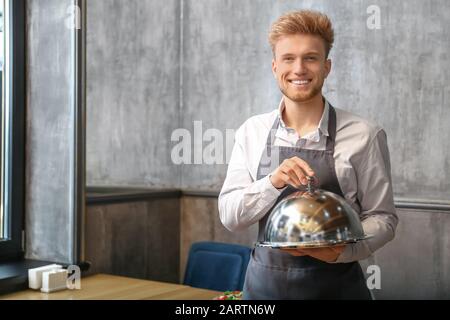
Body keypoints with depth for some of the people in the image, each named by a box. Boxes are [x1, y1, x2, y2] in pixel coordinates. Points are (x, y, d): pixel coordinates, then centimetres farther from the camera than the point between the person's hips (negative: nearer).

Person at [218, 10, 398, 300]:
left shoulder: (363, 135, -10)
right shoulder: (252, 131, -2)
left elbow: (382, 217, -4)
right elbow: (229, 216, -5)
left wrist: (342, 250, -22)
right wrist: (273, 183, -22)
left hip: (335, 285, -2)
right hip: (264, 282, 3)